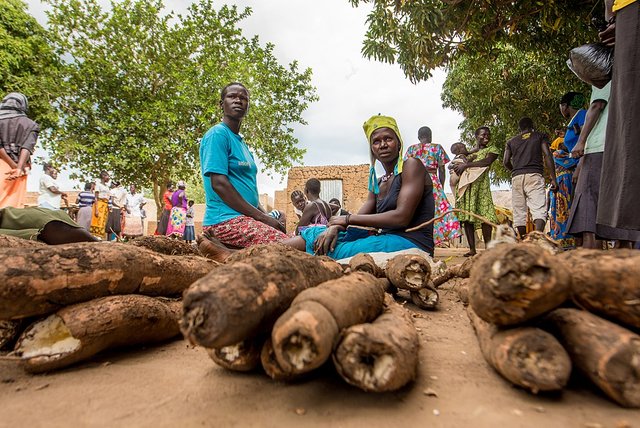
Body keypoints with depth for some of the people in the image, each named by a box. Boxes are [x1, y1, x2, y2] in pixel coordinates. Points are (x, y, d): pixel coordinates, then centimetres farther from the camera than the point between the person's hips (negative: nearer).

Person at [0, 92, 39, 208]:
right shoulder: (30, 124, 7)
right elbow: (27, 146, -9)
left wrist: (15, 166, -10)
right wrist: (19, 168, -19)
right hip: (18, 167, 0)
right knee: (12, 206, -3)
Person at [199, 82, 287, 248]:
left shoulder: (240, 141, 21)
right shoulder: (218, 134, -7)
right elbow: (219, 184, -17)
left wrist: (267, 216, 7)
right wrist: (261, 216, -16)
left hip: (243, 218, 9)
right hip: (226, 220, -9)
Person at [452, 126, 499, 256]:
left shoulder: (492, 149, 16)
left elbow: (487, 161, -5)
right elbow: (456, 168, 18)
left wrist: (466, 165, -5)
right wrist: (468, 160, -1)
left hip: (480, 183, -3)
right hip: (465, 185, 3)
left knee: (484, 215, -14)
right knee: (466, 216, -5)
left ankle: (487, 248, -11)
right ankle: (472, 249, -2)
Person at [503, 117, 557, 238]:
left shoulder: (511, 141, 20)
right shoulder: (540, 136, 16)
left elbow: (506, 161, 8)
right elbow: (547, 155, 2)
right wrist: (553, 178, 0)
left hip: (516, 177, 3)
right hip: (535, 175, -2)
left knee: (519, 212, 3)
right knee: (539, 209, -12)